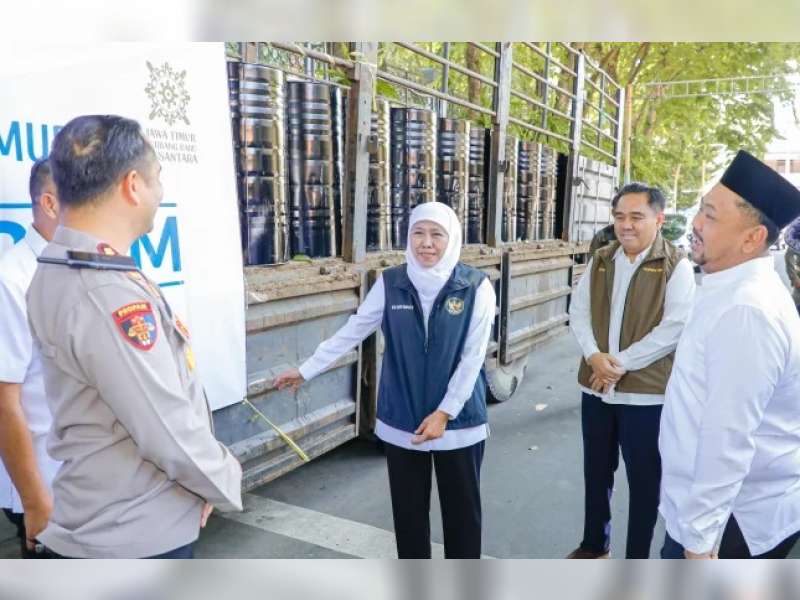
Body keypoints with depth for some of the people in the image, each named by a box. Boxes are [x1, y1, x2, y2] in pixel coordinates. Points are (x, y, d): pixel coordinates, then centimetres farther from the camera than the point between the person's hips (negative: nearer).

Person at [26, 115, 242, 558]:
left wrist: (204, 482, 7)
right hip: (134, 536, -9)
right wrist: (224, 484, -7)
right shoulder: (108, 293, -28)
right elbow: (169, 431, -26)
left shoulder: (58, 271, 5)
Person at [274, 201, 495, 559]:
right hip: (402, 422, 2)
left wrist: (444, 413, -14)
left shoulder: (476, 287, -10)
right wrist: (306, 370, 6)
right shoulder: (390, 284, -5)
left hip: (459, 421, -1)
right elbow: (350, 333, 3)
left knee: (462, 508, 14)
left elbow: (472, 358, -10)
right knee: (409, 509, 15)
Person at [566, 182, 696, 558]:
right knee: (596, 472, 18)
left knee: (644, 479, 9)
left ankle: (637, 561, 28)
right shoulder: (600, 261, 7)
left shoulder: (676, 266, -8)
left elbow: (675, 328, -16)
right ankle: (594, 544, 39)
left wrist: (620, 363, -17)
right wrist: (594, 356, -12)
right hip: (596, 387, 5)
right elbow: (578, 311, 5)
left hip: (646, 391, -5)